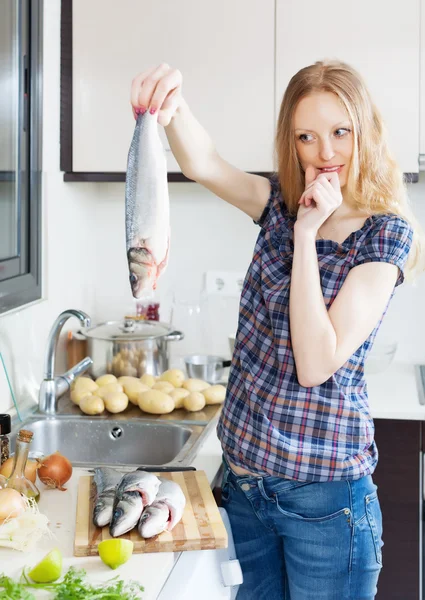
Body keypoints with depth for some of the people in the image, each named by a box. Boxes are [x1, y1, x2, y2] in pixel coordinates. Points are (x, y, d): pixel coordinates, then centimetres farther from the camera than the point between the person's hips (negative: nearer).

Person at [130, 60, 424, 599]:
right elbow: (202, 164, -15)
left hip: (323, 493, -5)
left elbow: (316, 364, -21)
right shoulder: (281, 204, 4)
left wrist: (307, 234, -21)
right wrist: (173, 105, -36)